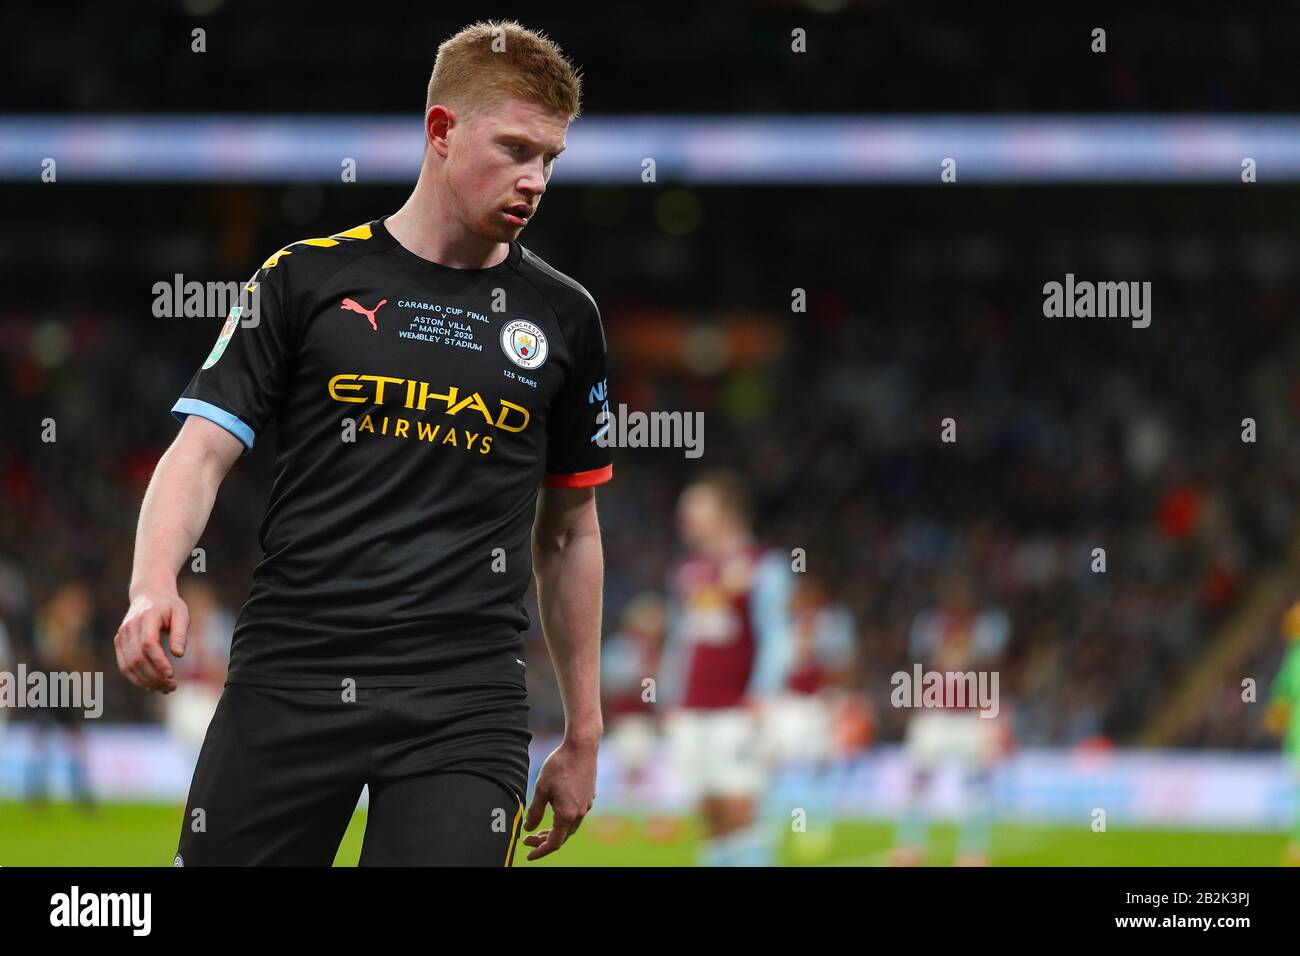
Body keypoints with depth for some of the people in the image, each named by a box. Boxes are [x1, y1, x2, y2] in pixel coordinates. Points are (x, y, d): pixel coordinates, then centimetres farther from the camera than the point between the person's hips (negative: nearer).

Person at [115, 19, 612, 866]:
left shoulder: (564, 317, 11)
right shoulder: (306, 279, 6)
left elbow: (568, 533, 18)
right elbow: (204, 450, 2)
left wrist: (583, 732, 17)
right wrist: (154, 586, -18)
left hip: (466, 700, 1)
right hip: (290, 674, -1)